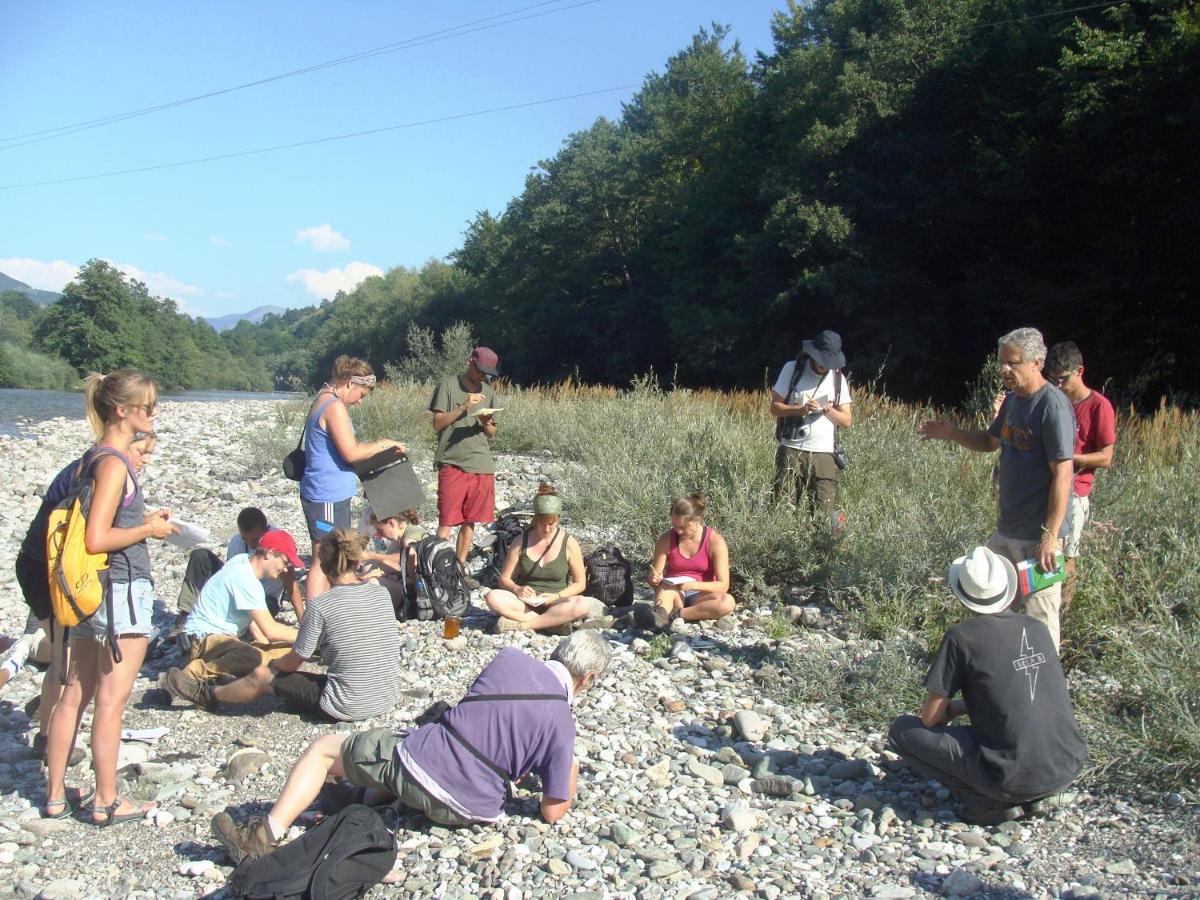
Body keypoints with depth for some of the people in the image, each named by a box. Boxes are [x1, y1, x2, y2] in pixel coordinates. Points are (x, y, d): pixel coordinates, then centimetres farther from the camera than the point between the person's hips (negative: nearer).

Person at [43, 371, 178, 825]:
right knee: (111, 700, 1)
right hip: (122, 589, -9)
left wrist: (143, 519, 11)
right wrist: (149, 529, -11)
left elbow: (91, 526, 15)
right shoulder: (114, 463, -18)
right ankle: (107, 801, 12)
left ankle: (56, 795, 24)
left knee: (75, 694, 14)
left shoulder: (93, 457, 10)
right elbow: (96, 539, -23)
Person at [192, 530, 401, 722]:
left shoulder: (320, 606, -16)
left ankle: (210, 696, 43)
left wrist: (272, 663, 18)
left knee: (262, 675, 15)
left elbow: (292, 663, -4)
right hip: (389, 699, 6)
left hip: (347, 709, -6)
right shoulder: (382, 594, -2)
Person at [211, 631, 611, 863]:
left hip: (412, 761, -2)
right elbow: (552, 812, -3)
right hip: (467, 808, 2)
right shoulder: (562, 725, -5)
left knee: (322, 748, 18)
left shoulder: (509, 657, -2)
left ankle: (266, 835, 5)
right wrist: (570, 776, 16)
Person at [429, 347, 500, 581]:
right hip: (452, 463, -5)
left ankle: (459, 569, 19)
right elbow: (437, 424, -5)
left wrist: (487, 424, -6)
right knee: (447, 522, -6)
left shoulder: (488, 392, 14)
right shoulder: (448, 386, 0)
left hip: (482, 465, 5)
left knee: (469, 522, 9)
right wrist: (463, 406, -15)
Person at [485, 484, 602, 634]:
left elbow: (580, 584, 2)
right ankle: (553, 622, -31)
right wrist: (517, 589, -16)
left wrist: (556, 597, -14)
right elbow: (504, 578, 6)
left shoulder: (569, 544, -2)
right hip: (525, 602, 1)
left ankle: (523, 624, -29)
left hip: (556, 603, -1)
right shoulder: (521, 542, 1)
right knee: (493, 597, -29)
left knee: (582, 605, -34)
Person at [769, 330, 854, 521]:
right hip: (792, 450, -1)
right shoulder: (792, 369, 4)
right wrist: (801, 409, -16)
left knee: (824, 514, -6)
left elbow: (847, 421, 10)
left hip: (824, 454, 2)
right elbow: (775, 407, 2)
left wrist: (830, 411, -11)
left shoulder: (837, 377, 11)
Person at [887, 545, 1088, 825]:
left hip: (1012, 779, -6)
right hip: (1068, 769, 6)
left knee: (902, 731, 6)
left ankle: (990, 803, -1)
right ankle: (1037, 797, 14)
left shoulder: (962, 636, -9)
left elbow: (931, 718, -4)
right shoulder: (1038, 628, 8)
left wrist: (958, 706, 17)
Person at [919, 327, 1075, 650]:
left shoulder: (1053, 406, -18)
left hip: (1037, 535, -9)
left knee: (1040, 614, 0)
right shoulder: (1013, 399, 9)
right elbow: (990, 441, 24)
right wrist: (952, 433, 5)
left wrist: (1050, 536, -24)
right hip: (1006, 528, 9)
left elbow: (1062, 474, -21)